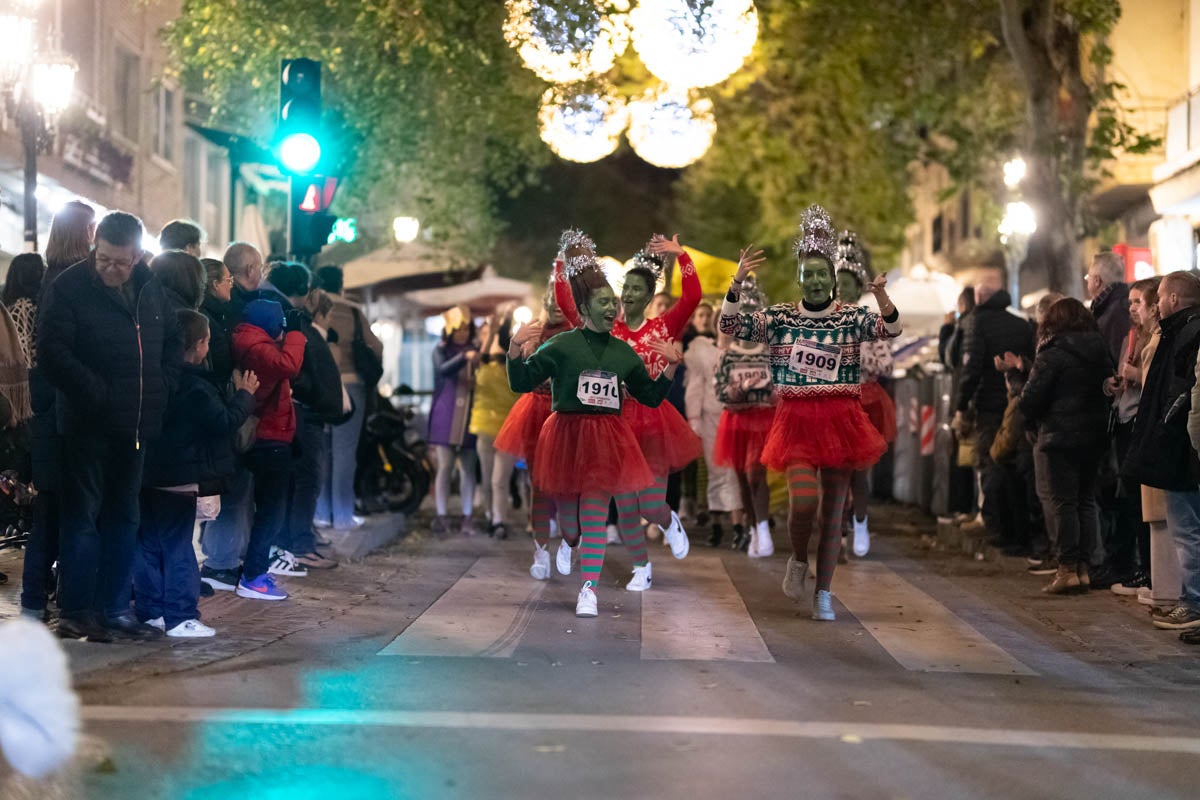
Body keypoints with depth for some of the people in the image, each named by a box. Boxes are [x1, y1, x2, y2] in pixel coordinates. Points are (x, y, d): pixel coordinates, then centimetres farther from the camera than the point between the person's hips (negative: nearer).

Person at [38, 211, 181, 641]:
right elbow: (52, 351, -15)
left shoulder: (151, 289, 8)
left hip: (135, 424, 6)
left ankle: (115, 608, 18)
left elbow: (172, 342, 19)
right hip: (88, 424, -6)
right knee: (81, 516, -1)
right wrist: (96, 392, -17)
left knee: (123, 519, 11)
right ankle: (76, 611, 5)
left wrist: (163, 387, 4)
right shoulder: (68, 287, -9)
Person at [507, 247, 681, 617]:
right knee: (568, 513, 10)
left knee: (595, 514, -6)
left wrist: (672, 366, 3)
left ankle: (588, 589, -3)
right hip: (567, 435, -2)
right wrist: (514, 349, -20)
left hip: (607, 440, 2)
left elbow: (651, 396, 14)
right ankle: (568, 544, 48)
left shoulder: (623, 352, 7)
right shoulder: (562, 345, -5)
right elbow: (521, 383, -5)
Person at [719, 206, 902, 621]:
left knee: (833, 511, 4)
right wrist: (737, 284, -17)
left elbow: (891, 329, -13)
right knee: (804, 501, -18)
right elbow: (731, 326, -3)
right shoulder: (779, 317, 5)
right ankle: (799, 560, 14)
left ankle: (823, 594, 15)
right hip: (796, 420, -1)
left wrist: (881, 295, -31)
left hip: (840, 420, 1)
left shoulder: (851, 316, 2)